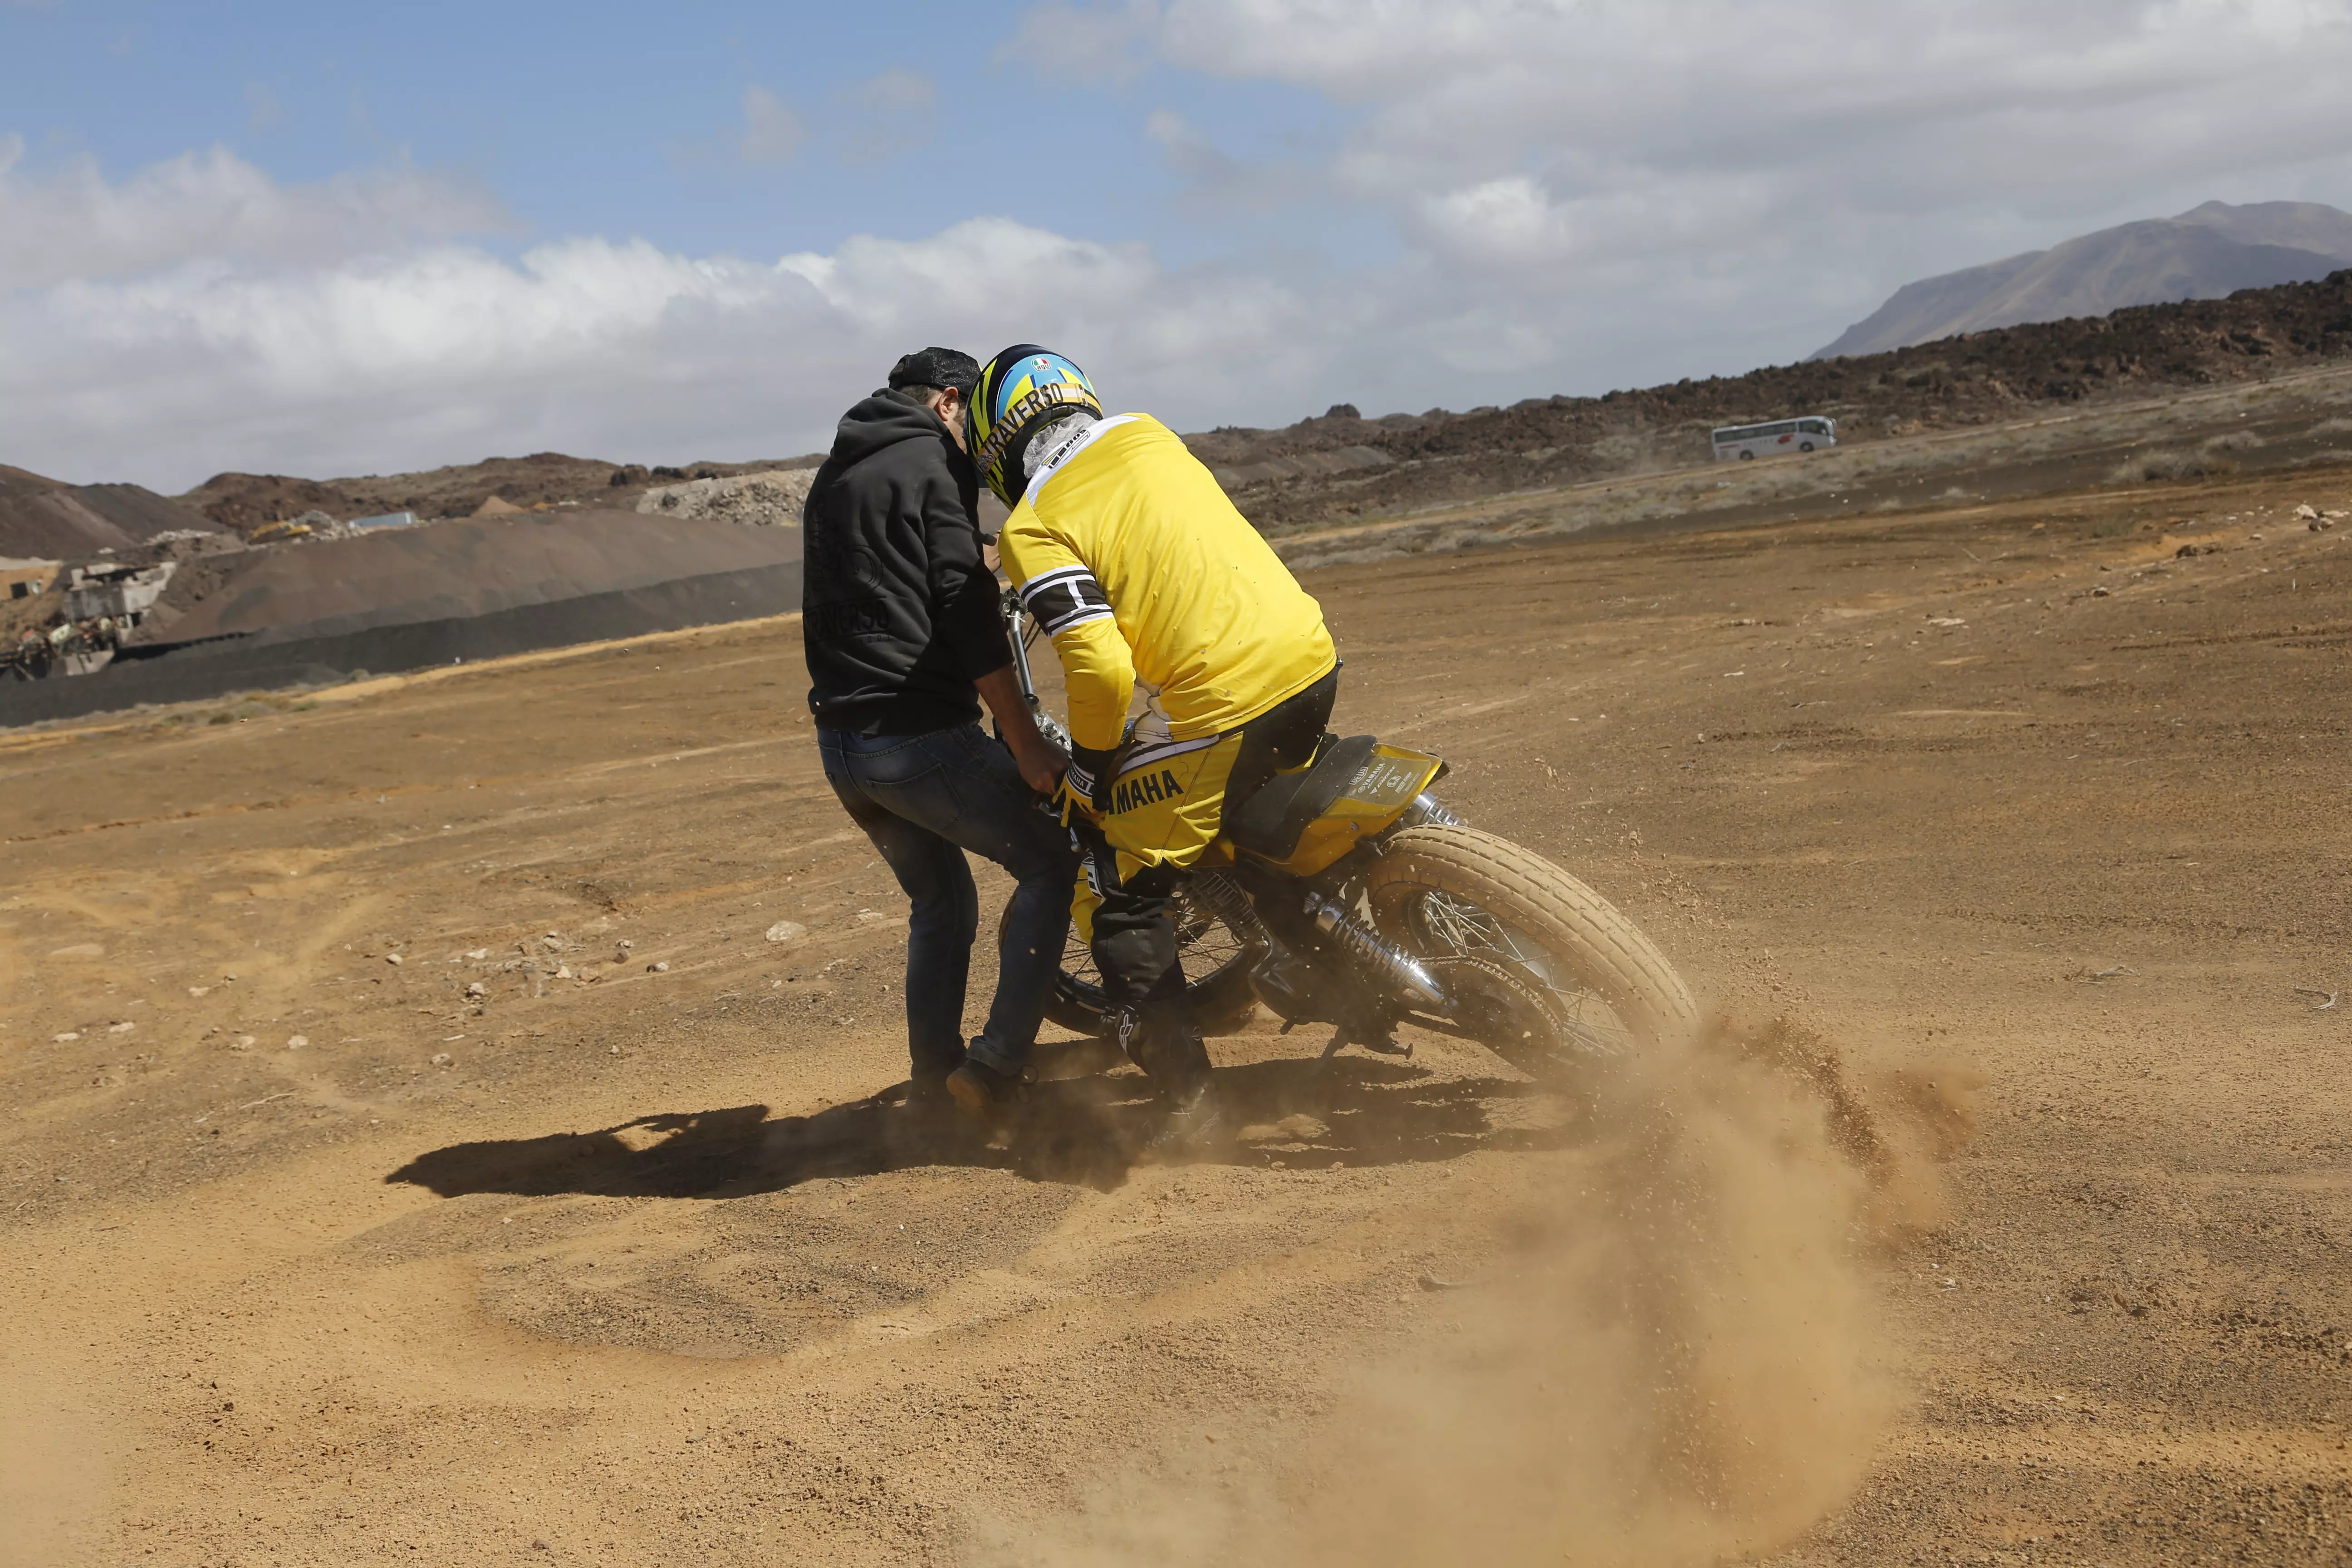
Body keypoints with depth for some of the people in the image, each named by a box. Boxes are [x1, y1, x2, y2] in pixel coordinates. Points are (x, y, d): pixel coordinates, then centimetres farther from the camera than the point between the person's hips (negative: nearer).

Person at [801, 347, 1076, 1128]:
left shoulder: (834, 473, 20)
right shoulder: (933, 464, -7)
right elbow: (968, 614, -13)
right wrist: (1026, 745, -13)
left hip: (841, 738, 8)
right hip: (920, 734, -8)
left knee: (939, 900, 22)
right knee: (1049, 862, 4)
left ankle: (934, 1077, 19)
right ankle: (1000, 1064, -5)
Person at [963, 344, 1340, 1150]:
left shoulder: (1034, 528, -7)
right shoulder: (1149, 435, 13)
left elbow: (1101, 668, -15)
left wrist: (1088, 767, 1)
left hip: (1227, 709, -7)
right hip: (1315, 662, 7)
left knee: (1115, 894, 4)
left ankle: (1188, 1097, 2)